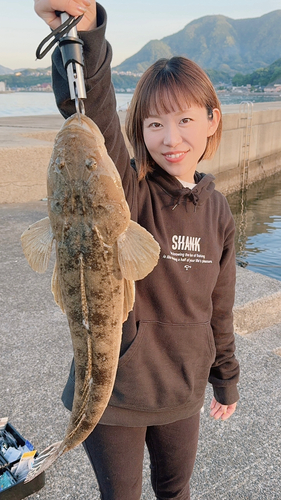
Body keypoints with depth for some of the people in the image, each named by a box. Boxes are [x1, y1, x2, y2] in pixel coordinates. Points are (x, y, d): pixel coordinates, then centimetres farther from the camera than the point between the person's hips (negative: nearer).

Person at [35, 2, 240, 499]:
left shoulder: (217, 210, -3)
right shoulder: (125, 191, -18)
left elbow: (218, 307, 7)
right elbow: (94, 120, -40)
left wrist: (226, 379, 16)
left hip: (182, 393, 4)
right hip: (112, 392, -3)